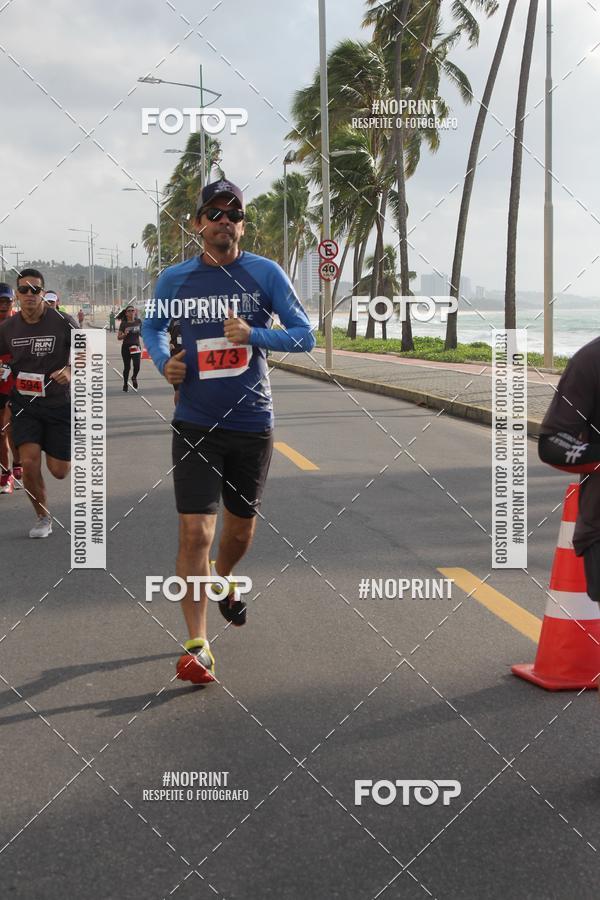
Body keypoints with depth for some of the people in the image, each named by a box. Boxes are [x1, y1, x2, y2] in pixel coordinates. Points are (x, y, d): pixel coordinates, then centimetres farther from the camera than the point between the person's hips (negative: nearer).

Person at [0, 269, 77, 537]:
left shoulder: (63, 322, -10)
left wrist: (70, 371, -21)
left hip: (59, 402, -2)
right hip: (24, 404, 2)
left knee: (59, 471, 2)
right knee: (29, 462, -14)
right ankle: (43, 518, 9)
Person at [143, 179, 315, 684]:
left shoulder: (266, 273, -2)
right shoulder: (176, 278, 1)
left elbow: (304, 336, -2)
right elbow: (152, 326, 18)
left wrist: (254, 334, -18)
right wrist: (164, 361, -3)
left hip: (253, 421, 1)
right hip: (196, 424, -1)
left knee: (241, 526, 17)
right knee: (195, 532, -11)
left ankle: (224, 579, 51)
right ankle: (197, 646, -4)